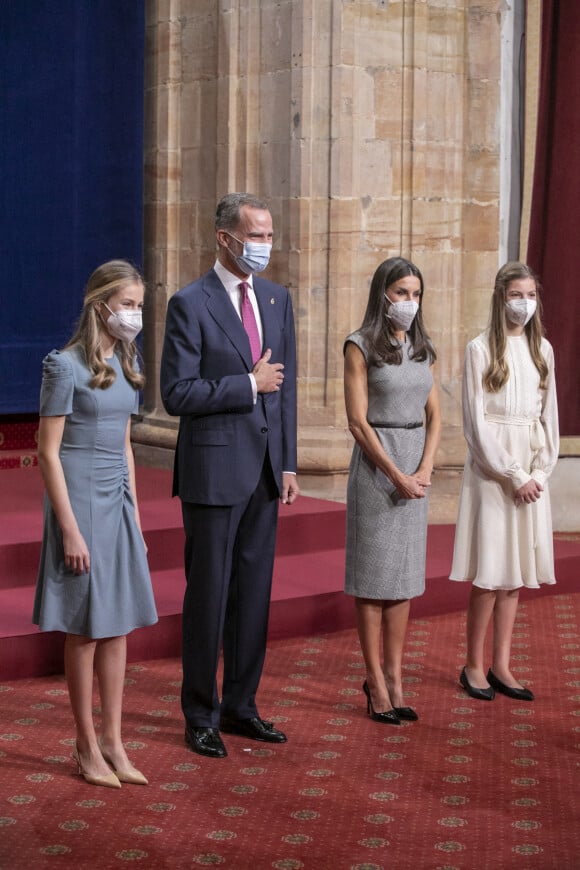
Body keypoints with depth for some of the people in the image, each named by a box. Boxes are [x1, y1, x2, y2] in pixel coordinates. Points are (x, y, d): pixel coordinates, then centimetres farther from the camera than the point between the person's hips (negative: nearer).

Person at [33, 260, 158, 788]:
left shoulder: (125, 364, 10)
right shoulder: (65, 366, -12)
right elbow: (48, 452, -13)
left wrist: (135, 516, 15)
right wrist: (70, 529, -16)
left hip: (118, 503, 7)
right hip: (80, 501, -7)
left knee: (118, 627, 9)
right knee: (86, 630, 2)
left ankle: (112, 742, 19)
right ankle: (87, 747, 14)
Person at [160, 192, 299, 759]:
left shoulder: (277, 299, 11)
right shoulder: (190, 304, -9)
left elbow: (286, 386, 13)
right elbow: (176, 393, -14)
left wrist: (288, 463, 9)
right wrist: (248, 384, -14)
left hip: (265, 469, 6)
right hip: (214, 469, -6)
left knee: (254, 594, 12)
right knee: (208, 596, 3)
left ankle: (240, 706, 24)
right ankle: (201, 716, 16)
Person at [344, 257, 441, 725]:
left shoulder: (422, 348, 10)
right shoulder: (361, 346, -7)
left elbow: (434, 415, 10)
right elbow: (358, 421, -11)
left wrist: (425, 470, -5)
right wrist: (397, 476, -14)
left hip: (415, 466, 6)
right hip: (375, 465, -6)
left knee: (404, 578, 8)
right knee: (373, 578, 1)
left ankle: (395, 678, 16)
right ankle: (377, 682, 7)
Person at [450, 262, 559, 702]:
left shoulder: (542, 349, 9)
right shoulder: (481, 349, -6)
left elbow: (549, 415, 10)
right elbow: (476, 423, -9)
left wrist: (540, 471, -2)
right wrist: (513, 475, -12)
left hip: (532, 471, 5)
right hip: (492, 469, -5)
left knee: (517, 570, 7)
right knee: (490, 572, -3)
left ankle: (501, 666, 14)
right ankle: (474, 666, 9)